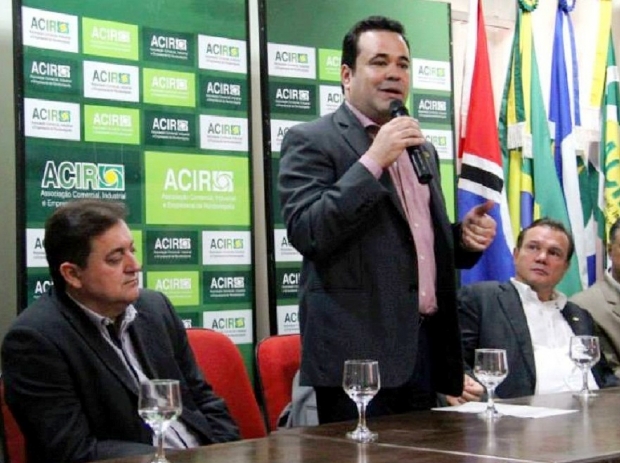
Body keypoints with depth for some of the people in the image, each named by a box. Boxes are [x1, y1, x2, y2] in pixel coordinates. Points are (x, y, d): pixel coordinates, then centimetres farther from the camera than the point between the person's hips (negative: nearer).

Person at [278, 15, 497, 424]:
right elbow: (306, 234, -16)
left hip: (426, 346, 7)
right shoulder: (310, 141, -3)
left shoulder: (422, 149, 19)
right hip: (358, 351, -7)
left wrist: (464, 236, 5)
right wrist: (372, 162, -18)